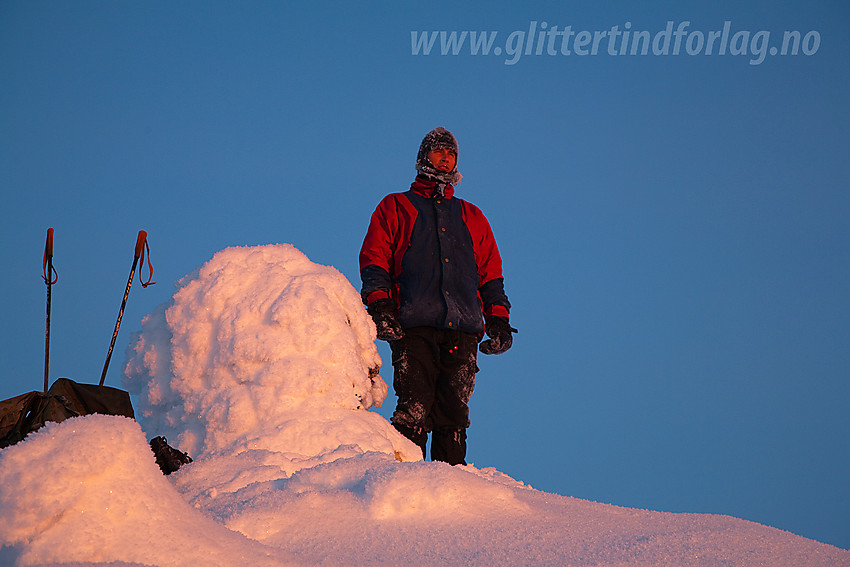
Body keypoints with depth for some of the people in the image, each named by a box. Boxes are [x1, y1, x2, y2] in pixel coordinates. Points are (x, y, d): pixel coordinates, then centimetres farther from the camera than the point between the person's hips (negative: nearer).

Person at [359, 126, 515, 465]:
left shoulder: (471, 217, 28)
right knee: (414, 409, -16)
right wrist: (379, 306, -7)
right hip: (413, 326, -3)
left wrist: (498, 319, 11)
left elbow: (490, 273, 25)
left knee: (454, 415, -5)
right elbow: (374, 259, 9)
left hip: (463, 330, 3)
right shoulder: (395, 208, 20)